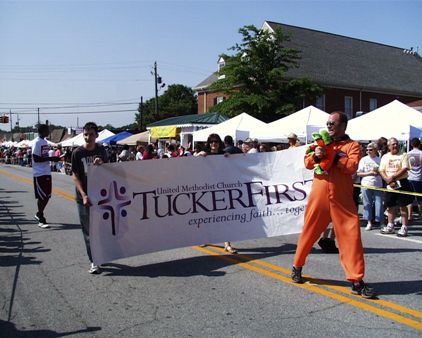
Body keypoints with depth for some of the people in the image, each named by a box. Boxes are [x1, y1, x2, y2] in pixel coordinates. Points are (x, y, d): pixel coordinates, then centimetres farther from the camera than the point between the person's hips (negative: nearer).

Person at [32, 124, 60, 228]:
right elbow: (36, 159, -19)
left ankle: (39, 214, 31)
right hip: (39, 173, -9)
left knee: (47, 196, 13)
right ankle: (41, 220, 2)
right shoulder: (37, 142, -14)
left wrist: (54, 158, 9)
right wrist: (50, 158, -20)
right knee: (42, 196, -5)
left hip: (47, 172, 9)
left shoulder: (45, 141, 14)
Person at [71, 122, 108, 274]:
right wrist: (84, 195, -17)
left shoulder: (101, 150, 4)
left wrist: (101, 163, -13)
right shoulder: (77, 153, -5)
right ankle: (93, 262, 7)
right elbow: (75, 176, -6)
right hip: (84, 197, -3)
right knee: (88, 231, 1)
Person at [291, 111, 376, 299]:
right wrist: (316, 156, -16)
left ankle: (357, 281, 4)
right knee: (309, 232, 11)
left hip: (342, 199, -2)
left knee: (351, 236, -4)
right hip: (319, 196, 2)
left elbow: (352, 166, -12)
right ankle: (297, 267, 30)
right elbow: (307, 163, 4)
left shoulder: (352, 145, 5)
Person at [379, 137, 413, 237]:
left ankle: (404, 228, 4)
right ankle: (390, 226, 23)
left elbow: (405, 169, -12)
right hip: (389, 184, 4)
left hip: (401, 183, -4)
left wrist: (393, 177, -19)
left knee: (403, 206, -2)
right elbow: (381, 171, 3)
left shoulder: (403, 155, -1)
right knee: (390, 206, 11)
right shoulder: (385, 157, 9)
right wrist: (388, 180, -12)